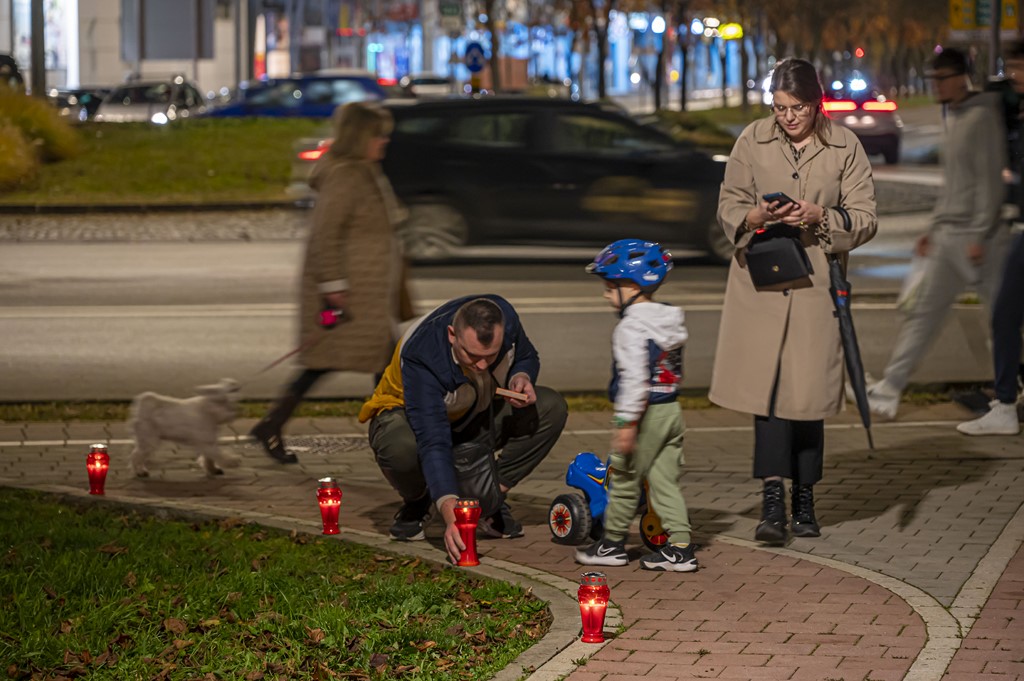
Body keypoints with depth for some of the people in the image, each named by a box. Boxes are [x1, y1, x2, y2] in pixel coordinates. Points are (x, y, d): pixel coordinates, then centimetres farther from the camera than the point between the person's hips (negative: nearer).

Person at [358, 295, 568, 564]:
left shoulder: (504, 317, -24)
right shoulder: (420, 358, -39)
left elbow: (527, 358, 1)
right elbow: (433, 443, -45)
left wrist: (521, 378, -24)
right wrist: (449, 513, -56)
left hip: (478, 416, 5)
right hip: (412, 418, -5)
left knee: (552, 408, -17)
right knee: (399, 447, -41)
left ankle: (492, 499, -3)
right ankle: (416, 504, -4)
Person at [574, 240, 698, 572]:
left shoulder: (631, 327, -17)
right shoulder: (671, 322, 11)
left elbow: (634, 378, -24)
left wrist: (627, 423, -23)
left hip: (646, 415, -8)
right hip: (672, 410, 8)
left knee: (624, 480, 7)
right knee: (665, 481, 10)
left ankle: (613, 543, 18)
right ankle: (680, 547, 5)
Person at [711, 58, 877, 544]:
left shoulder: (845, 147, 1)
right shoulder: (753, 140, 3)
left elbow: (865, 220, 1)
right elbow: (728, 206, 8)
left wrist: (819, 217, -17)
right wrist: (756, 216, -14)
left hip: (816, 283, 0)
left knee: (809, 389, 3)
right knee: (768, 384, -9)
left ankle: (804, 500, 17)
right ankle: (773, 500, -11)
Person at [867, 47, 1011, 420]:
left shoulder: (982, 117, -11)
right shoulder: (954, 118, 17)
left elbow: (990, 179, -17)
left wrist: (980, 235, -20)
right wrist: (934, 228, 20)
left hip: (975, 236, -9)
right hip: (947, 235, 9)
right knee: (921, 310, 5)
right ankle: (889, 390, 5)